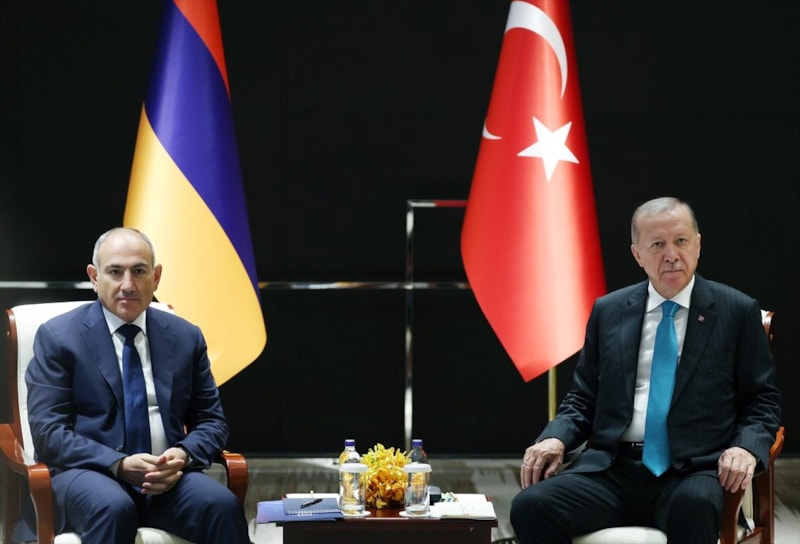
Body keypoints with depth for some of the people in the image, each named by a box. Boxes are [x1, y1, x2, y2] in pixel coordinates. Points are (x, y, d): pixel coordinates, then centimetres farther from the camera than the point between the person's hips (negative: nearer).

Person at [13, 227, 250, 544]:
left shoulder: (186, 337, 13)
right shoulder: (57, 337, 2)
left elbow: (211, 421, 15)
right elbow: (48, 432, -5)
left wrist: (184, 456, -9)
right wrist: (119, 465, -20)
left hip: (166, 477, 3)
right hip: (86, 471, -3)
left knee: (223, 505, -29)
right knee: (113, 509, -38)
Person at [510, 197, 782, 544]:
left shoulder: (738, 312, 9)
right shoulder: (607, 311, 16)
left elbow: (763, 400, 9)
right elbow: (583, 398, 19)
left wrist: (747, 448, -12)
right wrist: (555, 438, -2)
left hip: (692, 472, -3)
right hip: (612, 469, 3)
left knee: (694, 506, -39)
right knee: (530, 506, -25)